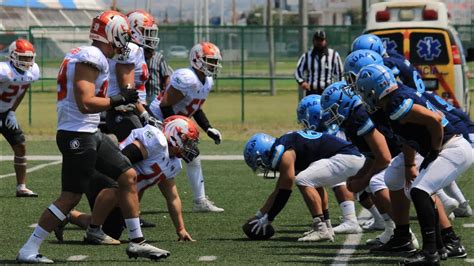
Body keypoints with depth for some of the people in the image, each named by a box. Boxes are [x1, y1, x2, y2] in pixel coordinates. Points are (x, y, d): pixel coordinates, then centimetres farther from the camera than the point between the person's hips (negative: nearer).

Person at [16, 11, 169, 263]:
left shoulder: (82, 55, 14)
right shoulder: (92, 58, -17)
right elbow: (86, 103, -23)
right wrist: (119, 99, -13)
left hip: (90, 134, 11)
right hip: (78, 136, -11)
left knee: (128, 176, 12)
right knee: (70, 197, -6)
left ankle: (137, 242, 18)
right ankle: (28, 251, 0)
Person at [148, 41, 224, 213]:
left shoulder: (207, 82, 4)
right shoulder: (187, 79, -27)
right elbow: (165, 105, -27)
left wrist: (208, 129, 7)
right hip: (158, 120, -10)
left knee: (193, 159, 10)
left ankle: (200, 202, 17)